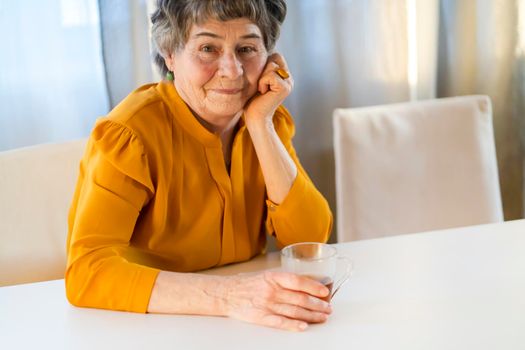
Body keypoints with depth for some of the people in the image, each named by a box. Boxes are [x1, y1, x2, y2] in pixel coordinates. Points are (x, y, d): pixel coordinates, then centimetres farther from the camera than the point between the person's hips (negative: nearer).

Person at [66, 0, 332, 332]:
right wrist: (227, 296, -38)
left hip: (246, 327, 4)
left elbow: (311, 240, -9)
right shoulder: (130, 133, -17)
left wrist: (261, 124, -18)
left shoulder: (271, 120, -1)